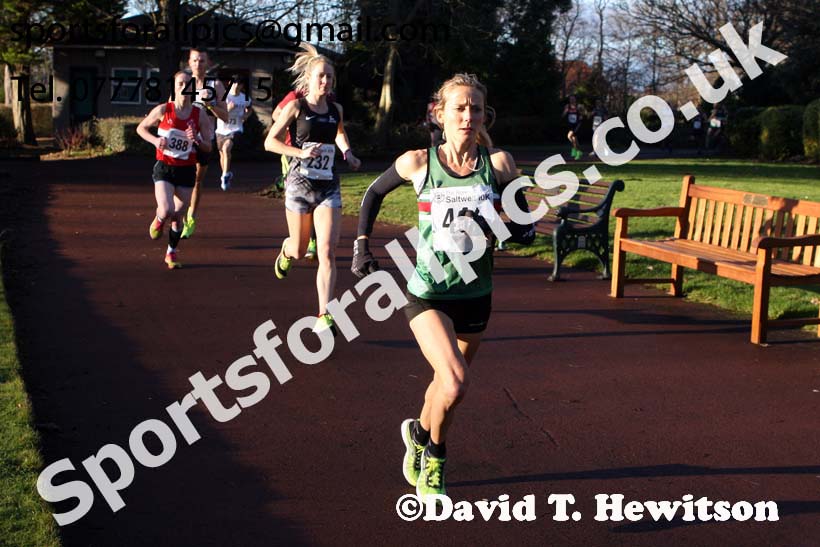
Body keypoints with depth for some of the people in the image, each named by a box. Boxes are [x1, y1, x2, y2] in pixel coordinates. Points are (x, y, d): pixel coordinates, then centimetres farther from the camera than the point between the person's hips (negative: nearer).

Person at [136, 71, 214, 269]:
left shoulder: (199, 114, -3)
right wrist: (154, 140, -12)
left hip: (187, 170, 2)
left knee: (178, 216, 8)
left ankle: (171, 253, 30)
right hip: (164, 168, -2)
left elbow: (208, 148, 1)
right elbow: (141, 128, 6)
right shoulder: (163, 110, -7)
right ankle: (159, 219, 19)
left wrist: (196, 139, -19)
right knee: (167, 211, -20)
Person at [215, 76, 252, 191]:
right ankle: (226, 175, 38)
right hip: (222, 129, 2)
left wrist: (246, 115, -1)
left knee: (226, 148, -26)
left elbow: (249, 109, 20)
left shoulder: (245, 98, -1)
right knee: (222, 154, 15)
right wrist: (227, 108, -28)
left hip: (235, 130, -2)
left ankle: (225, 176, -18)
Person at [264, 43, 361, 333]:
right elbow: (270, 141, -6)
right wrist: (301, 152, -19)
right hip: (300, 184, -2)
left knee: (327, 253, -11)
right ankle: (286, 250, 52)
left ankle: (324, 317, -11)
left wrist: (347, 153, 11)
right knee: (299, 251, 12)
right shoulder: (296, 107, -5)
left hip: (328, 187, 2)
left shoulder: (336, 109, 7)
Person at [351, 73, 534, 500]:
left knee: (446, 383, 18)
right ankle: (433, 455, 10)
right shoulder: (418, 163, -8)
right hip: (427, 293, -3)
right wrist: (362, 246, 4)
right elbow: (374, 193, 11)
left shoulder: (498, 164, -6)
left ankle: (419, 438, 49)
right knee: (456, 384, -20)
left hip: (475, 296, 3)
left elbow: (527, 230, 0)